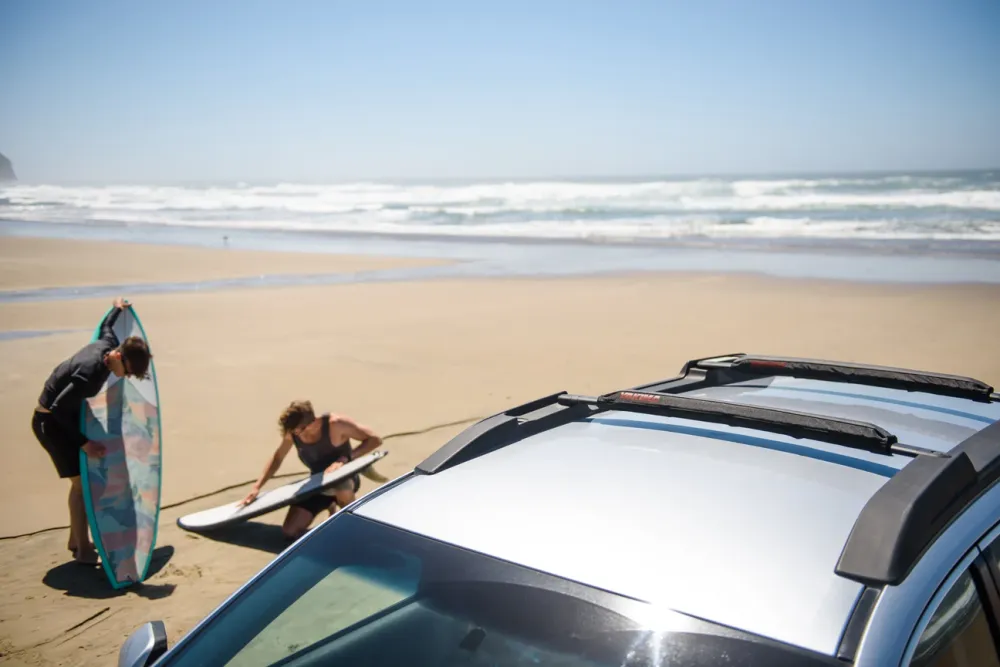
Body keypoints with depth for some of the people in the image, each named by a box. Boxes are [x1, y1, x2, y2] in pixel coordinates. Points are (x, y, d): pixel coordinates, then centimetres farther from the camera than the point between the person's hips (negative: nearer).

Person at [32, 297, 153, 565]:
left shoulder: (109, 342, -9)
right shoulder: (91, 371, -34)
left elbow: (106, 326, 15)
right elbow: (58, 408, -32)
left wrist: (118, 308, 35)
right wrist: (84, 442, -32)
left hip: (67, 416, 9)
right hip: (51, 422, -9)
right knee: (80, 481, -10)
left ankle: (76, 540, 25)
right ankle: (83, 549, 0)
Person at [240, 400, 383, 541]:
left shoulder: (335, 424, -30)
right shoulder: (292, 433, -15)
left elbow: (375, 439, -28)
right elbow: (277, 458, 3)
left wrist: (345, 459, -36)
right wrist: (257, 486, -3)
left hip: (345, 478, -5)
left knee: (342, 488, -43)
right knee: (289, 532, -5)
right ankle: (329, 506, 21)